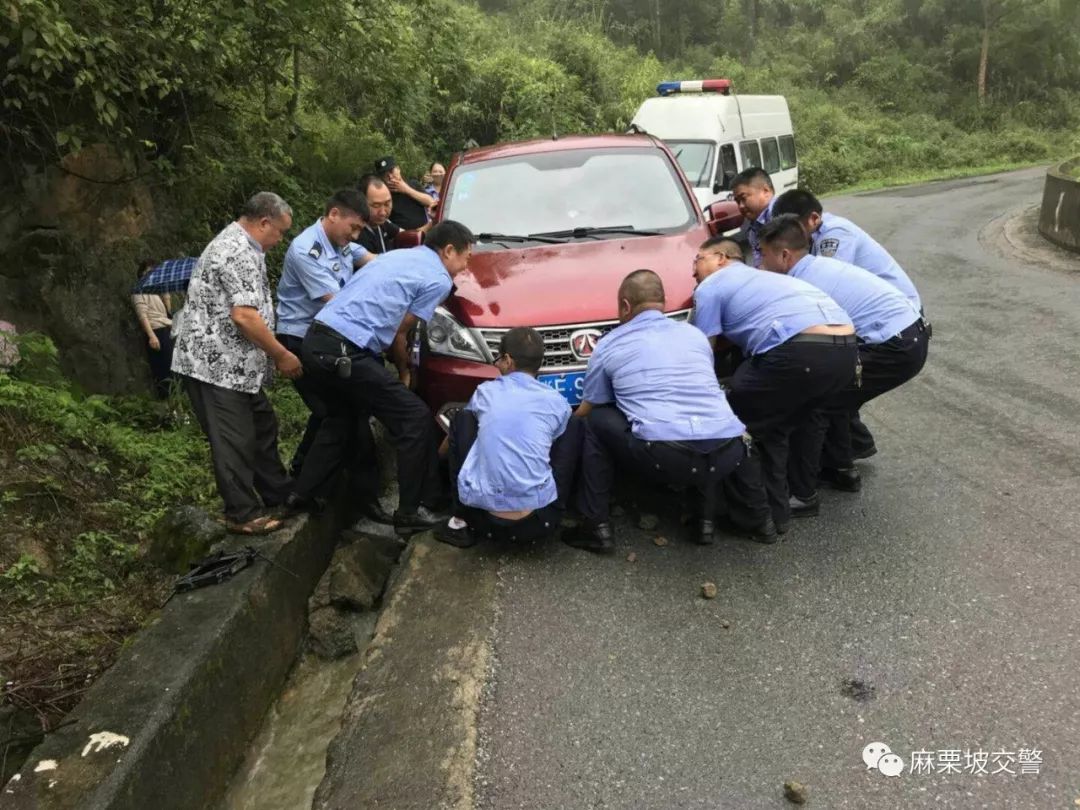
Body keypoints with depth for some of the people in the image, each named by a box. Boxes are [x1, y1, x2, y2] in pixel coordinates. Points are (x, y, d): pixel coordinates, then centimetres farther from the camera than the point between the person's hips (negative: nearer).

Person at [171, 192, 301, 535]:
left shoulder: (236, 244, 17)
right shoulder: (238, 252, -18)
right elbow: (244, 316, -26)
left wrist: (274, 355, 19)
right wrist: (282, 355, -16)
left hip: (233, 365, 11)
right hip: (216, 365, -11)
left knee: (262, 427, 17)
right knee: (235, 441, -2)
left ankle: (279, 497, 28)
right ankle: (242, 515, 10)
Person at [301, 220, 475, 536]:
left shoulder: (400, 255, 24)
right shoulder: (439, 280, -1)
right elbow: (398, 331, 2)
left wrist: (397, 369, 24)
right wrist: (404, 371, 19)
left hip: (316, 341, 9)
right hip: (345, 352, -9)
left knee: (342, 418, 30)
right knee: (416, 420, -2)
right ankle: (413, 513, 3)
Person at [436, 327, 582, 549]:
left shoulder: (485, 392, 9)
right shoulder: (558, 401, 6)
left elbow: (452, 439, 29)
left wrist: (442, 450, 53)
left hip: (482, 514, 0)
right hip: (539, 520, 0)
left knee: (462, 418, 19)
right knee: (574, 425, 17)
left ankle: (461, 523, 18)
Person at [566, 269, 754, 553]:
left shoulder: (610, 345, 13)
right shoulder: (695, 334, 23)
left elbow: (586, 411, 24)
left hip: (664, 456, -4)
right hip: (726, 456, 4)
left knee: (595, 422, 19)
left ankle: (597, 527, 14)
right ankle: (706, 519, 26)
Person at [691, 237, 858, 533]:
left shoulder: (710, 287, 13)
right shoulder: (765, 277, 36)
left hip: (802, 351, -8)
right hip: (846, 350, 8)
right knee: (773, 427, 26)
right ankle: (775, 511, 31)